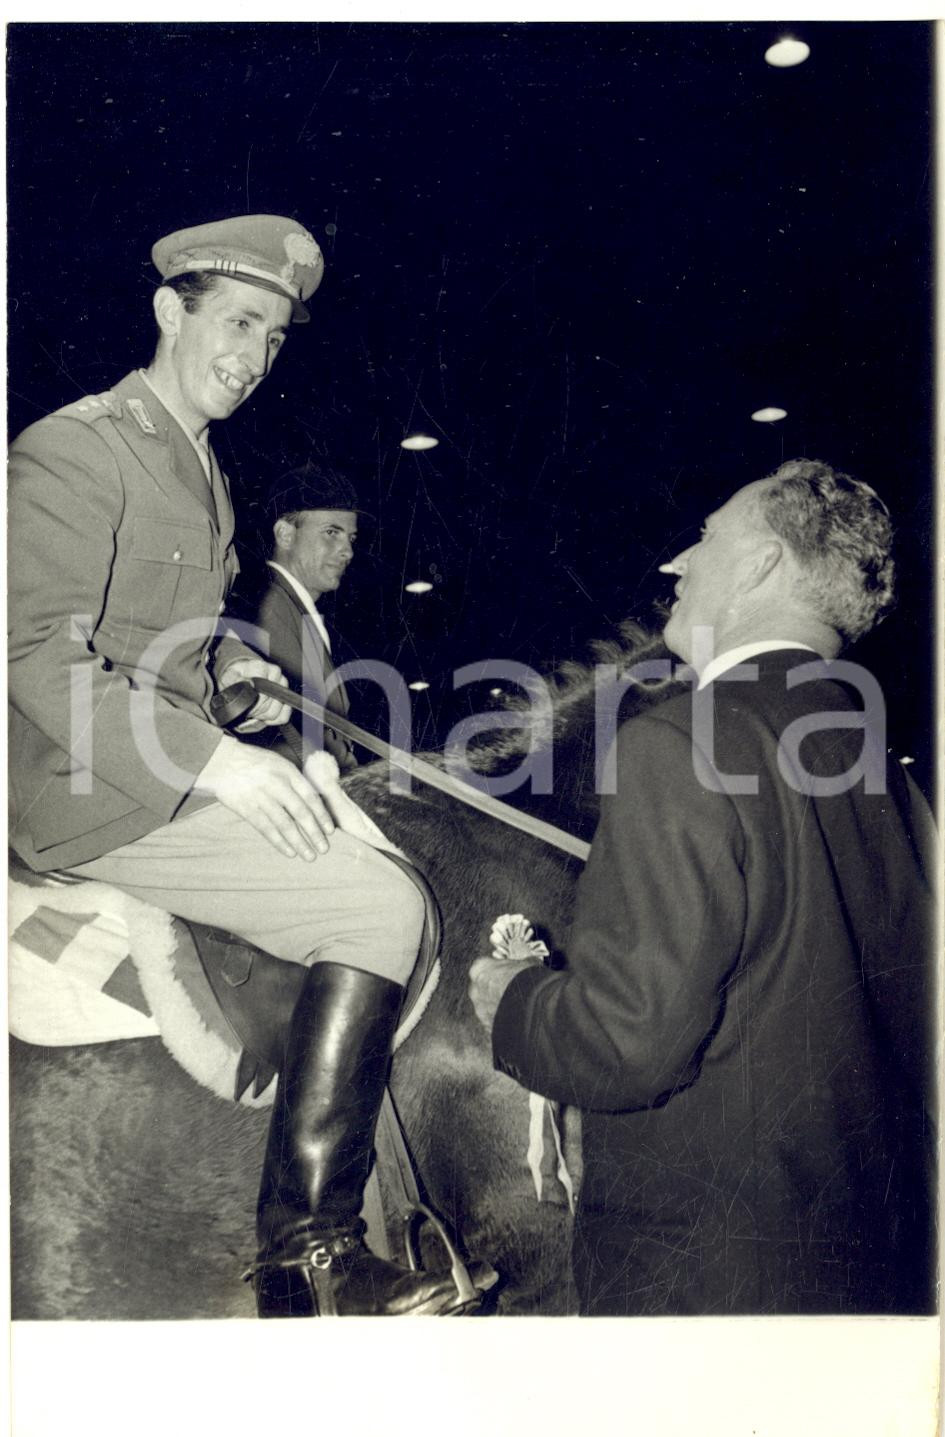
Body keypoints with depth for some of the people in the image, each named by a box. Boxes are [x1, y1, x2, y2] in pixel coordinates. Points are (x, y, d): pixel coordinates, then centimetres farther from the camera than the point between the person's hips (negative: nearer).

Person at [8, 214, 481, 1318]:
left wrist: (230, 666, 7)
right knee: (379, 905, -20)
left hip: (184, 770, 10)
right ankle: (305, 1255, -11)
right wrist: (214, 759, -28)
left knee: (396, 843, 7)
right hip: (100, 795, -10)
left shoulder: (198, 461, 18)